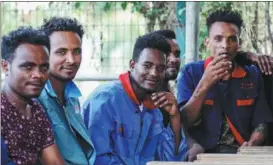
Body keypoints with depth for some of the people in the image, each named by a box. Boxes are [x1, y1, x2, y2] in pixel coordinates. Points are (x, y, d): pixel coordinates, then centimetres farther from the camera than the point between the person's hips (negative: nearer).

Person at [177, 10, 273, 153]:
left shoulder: (253, 75, 8)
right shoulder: (190, 73, 1)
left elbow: (260, 122, 8)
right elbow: (184, 123, -6)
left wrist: (251, 144, -13)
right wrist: (204, 84, -18)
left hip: (241, 153, 3)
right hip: (204, 154, -3)